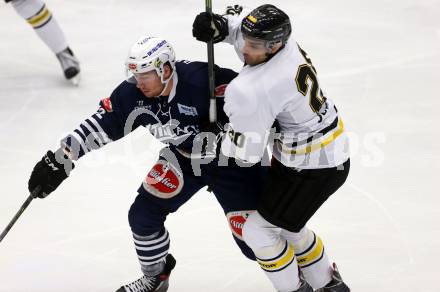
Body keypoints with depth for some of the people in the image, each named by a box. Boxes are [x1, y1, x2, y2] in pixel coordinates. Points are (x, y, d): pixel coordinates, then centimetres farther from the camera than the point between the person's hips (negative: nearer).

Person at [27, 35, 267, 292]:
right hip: (180, 159, 6)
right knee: (143, 214, -1)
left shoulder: (203, 80, -33)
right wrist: (59, 161, -12)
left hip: (230, 160, -6)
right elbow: (99, 127, -9)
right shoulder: (132, 93, -15)